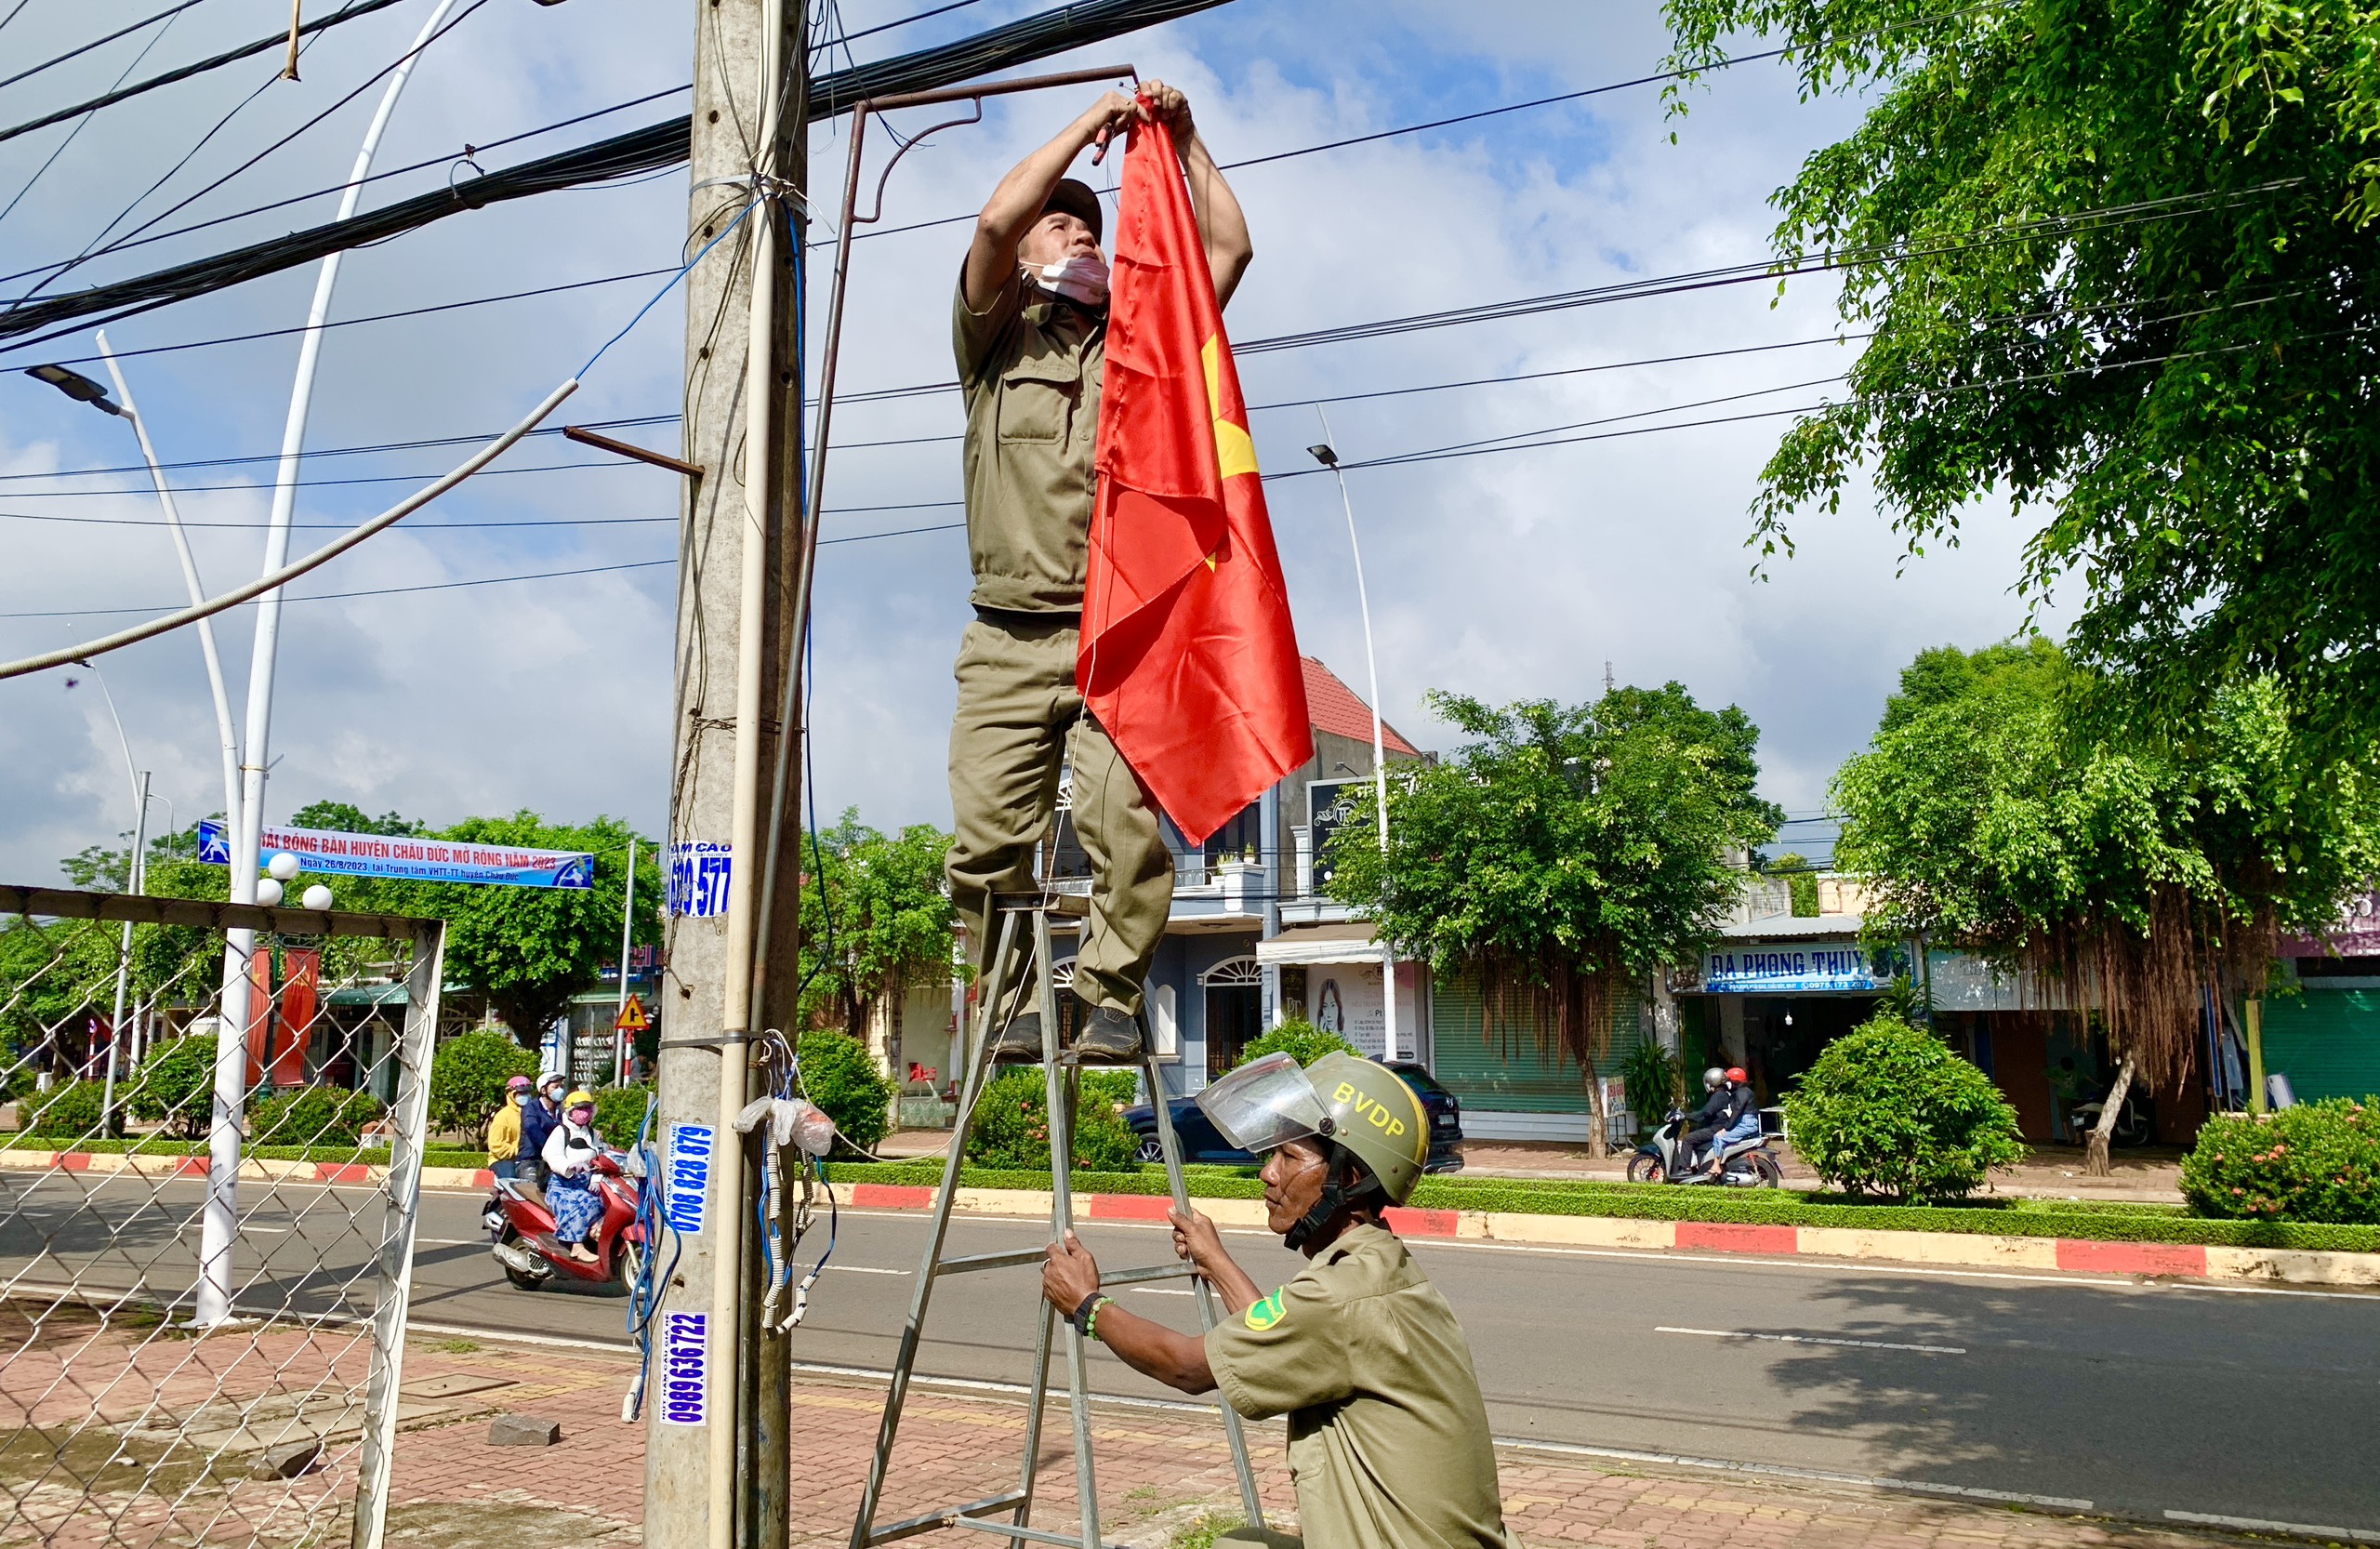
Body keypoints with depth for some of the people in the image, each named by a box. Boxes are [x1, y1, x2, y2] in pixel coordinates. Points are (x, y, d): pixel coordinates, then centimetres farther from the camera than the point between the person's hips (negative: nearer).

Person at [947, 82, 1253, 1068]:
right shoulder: (997, 341, 16)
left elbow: (1230, 248, 14)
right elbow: (994, 219, -1)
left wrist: (1183, 139, 14)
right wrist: (1088, 124, 7)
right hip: (1008, 641, 0)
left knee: (1125, 820, -17)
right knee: (987, 830, -8)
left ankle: (1112, 997, -6)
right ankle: (1016, 1001, 5)